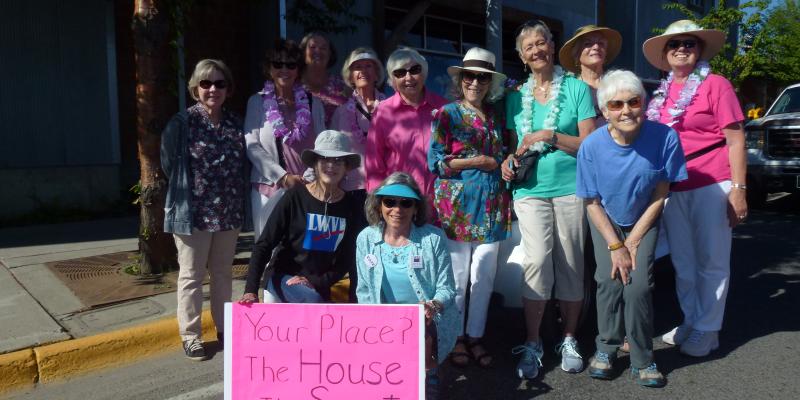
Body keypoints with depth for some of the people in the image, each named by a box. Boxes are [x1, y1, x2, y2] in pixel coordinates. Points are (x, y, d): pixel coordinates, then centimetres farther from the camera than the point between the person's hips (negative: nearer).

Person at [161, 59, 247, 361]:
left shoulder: (236, 124, 6)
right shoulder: (182, 123, -8)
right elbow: (169, 164, -4)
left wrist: (238, 202, 5)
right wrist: (186, 190, 1)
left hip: (229, 213, 4)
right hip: (193, 212, -4)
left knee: (222, 273, 16)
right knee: (191, 275, 7)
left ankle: (223, 328, 30)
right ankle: (190, 335, 20)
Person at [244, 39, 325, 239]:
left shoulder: (312, 103, 13)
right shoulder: (257, 102, 8)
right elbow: (252, 146, -2)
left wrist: (311, 177, -6)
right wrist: (284, 177, -11)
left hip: (307, 189, 1)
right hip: (270, 188, -1)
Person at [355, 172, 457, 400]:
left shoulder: (433, 237, -8)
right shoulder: (366, 239, -1)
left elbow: (446, 288, -5)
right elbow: (364, 291, 6)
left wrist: (432, 306, -26)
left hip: (428, 321, -2)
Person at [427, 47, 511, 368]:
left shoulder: (497, 116, 13)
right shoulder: (446, 115, 0)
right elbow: (435, 162, -8)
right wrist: (478, 161, -11)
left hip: (491, 207, 4)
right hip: (456, 206, -4)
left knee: (484, 276, 8)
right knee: (457, 276, 4)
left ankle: (475, 336, 22)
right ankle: (456, 338, 20)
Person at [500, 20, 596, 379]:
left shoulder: (577, 89, 4)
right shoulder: (516, 97, 13)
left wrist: (549, 136, -12)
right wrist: (511, 159, -2)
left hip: (571, 188, -1)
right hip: (531, 190, 1)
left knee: (570, 265, 4)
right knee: (537, 261, -14)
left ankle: (569, 339, 23)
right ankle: (532, 343, 1)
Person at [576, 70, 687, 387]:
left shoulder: (665, 137, -24)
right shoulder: (592, 146, -22)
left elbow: (660, 195, -14)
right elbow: (592, 202, -11)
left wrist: (633, 241, -13)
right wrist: (615, 246, -16)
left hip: (644, 220, -1)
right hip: (606, 220, 1)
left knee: (638, 284, -14)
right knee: (609, 279, -13)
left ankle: (642, 360, 7)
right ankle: (606, 349, 10)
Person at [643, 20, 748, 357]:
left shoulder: (715, 85, -4)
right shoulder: (663, 92, 11)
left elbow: (736, 140, -7)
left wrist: (738, 189, -13)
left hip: (711, 186, -5)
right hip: (674, 189, 5)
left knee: (712, 263, 5)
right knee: (683, 263, 13)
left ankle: (707, 330, 16)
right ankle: (690, 321, 27)